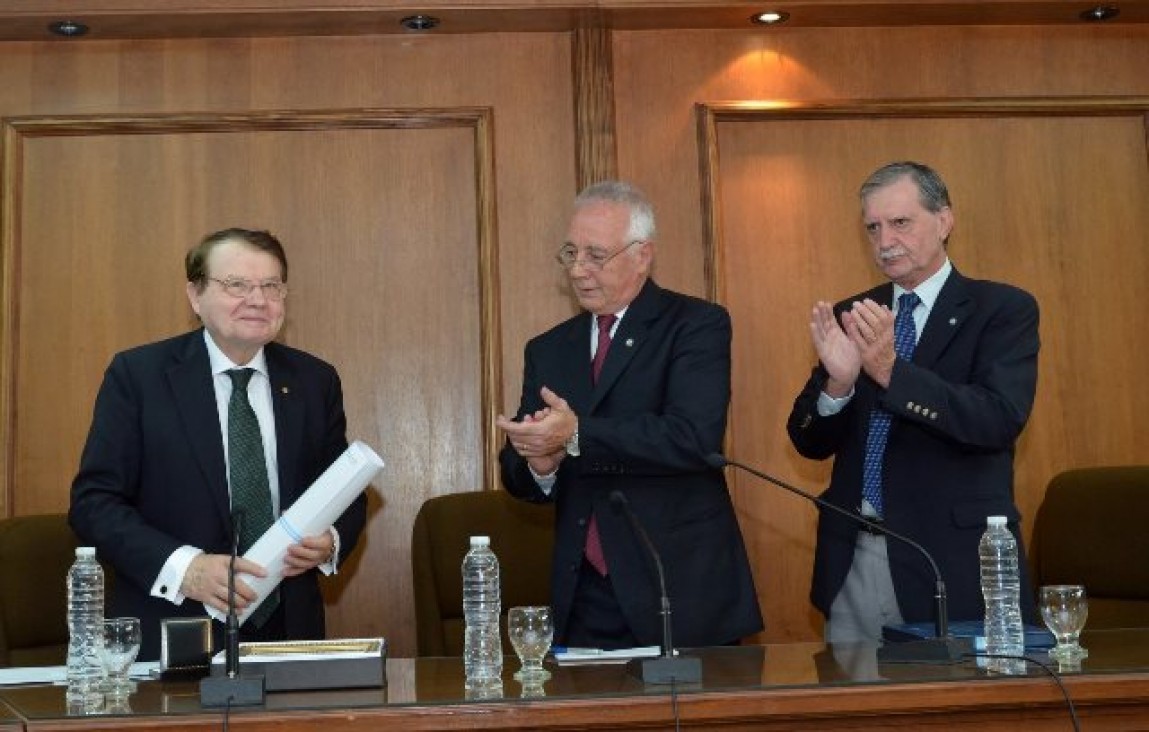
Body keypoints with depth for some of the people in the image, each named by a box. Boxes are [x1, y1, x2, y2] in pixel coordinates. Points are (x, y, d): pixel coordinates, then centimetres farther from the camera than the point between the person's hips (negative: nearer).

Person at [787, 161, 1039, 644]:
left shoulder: (1003, 309, -1)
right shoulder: (851, 317, 10)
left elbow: (1002, 419, -17)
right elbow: (810, 442, 6)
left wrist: (891, 370, -26)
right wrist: (838, 382, -15)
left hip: (953, 563, -3)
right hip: (852, 562, 4)